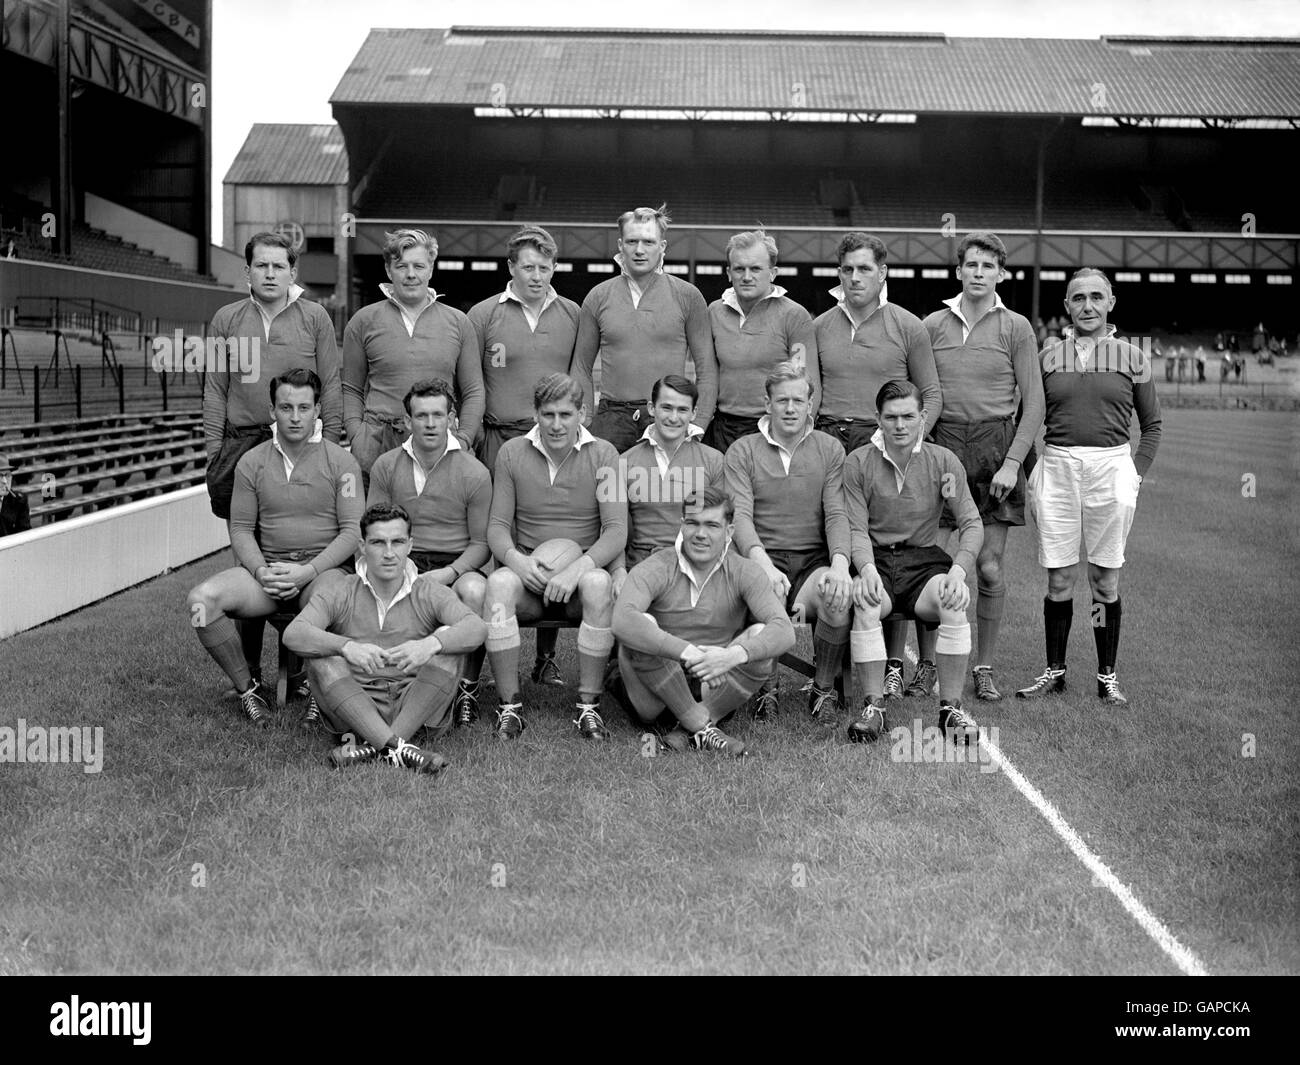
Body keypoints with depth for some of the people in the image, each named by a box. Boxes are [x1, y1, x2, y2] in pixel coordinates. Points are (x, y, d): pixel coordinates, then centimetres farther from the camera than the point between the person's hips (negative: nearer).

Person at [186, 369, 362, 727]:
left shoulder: (341, 462, 2)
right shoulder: (252, 462, 10)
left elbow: (353, 530, -4)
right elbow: (241, 528, 10)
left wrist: (307, 571, -17)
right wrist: (261, 571, -10)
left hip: (324, 566, -3)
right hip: (267, 566, 3)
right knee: (202, 599, -22)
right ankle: (248, 688, -4)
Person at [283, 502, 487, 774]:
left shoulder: (428, 593, 0)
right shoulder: (341, 594, 0)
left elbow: (476, 629, -18)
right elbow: (293, 634, -18)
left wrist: (430, 644, -39)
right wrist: (347, 646, -37)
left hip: (416, 707, 0)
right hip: (354, 708, 0)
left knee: (448, 642, -20)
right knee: (321, 657, -23)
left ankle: (375, 746, -28)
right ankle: (397, 747, -36)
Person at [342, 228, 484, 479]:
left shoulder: (458, 322, 12)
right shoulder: (364, 321, 9)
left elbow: (473, 392, 11)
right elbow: (351, 390, 10)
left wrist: (463, 439, -1)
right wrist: (356, 435, -3)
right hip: (378, 445, 0)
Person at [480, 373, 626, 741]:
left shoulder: (603, 455, 1)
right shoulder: (512, 452, 5)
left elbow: (617, 530, -6)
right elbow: (497, 524, 4)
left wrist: (578, 567, -24)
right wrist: (515, 558, -19)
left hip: (584, 570, -1)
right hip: (528, 572, 1)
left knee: (599, 584, -35)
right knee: (499, 583, -32)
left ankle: (588, 706, -23)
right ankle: (509, 706, -23)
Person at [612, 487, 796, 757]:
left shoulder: (744, 572, -5)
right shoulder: (655, 569, -12)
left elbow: (785, 632, -21)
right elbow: (622, 621, -33)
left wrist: (734, 655, -41)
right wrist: (689, 652, -43)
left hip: (717, 688, 2)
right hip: (656, 695, -2)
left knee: (761, 636, -21)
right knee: (642, 627, -28)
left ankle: (688, 729, -21)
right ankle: (701, 725, -23)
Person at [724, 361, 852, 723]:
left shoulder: (830, 449, 12)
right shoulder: (742, 451, 7)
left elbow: (837, 514, 1)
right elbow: (740, 516, -6)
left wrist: (840, 564, -19)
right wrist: (763, 564, -25)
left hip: (815, 558, 1)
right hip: (765, 557, -1)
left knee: (840, 598, -33)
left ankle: (823, 690, -7)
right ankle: (766, 689, -8)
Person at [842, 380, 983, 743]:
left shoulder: (943, 461, 3)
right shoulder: (857, 463, 0)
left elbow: (972, 524, 1)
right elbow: (856, 529, -3)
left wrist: (958, 570, -16)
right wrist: (867, 569, -23)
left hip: (925, 558, 1)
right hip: (875, 558, -1)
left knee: (954, 600, -30)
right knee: (865, 603, -34)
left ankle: (951, 706, -19)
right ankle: (874, 706, -23)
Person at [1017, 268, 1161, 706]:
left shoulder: (1131, 357, 7)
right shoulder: (1047, 357, 8)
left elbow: (1152, 425, 12)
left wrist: (1135, 473, 1)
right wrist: (1031, 474, 3)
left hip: (1111, 466, -1)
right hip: (1057, 468, 1)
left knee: (1106, 578, 2)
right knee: (1058, 578, 3)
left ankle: (1107, 676, 11)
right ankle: (1054, 671, 14)